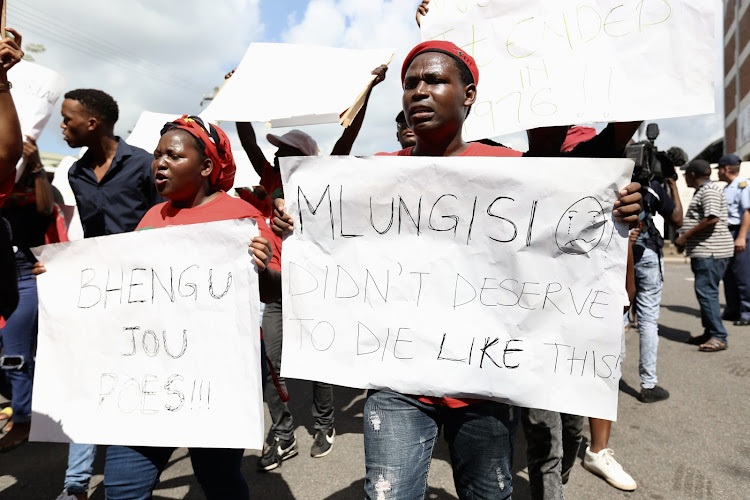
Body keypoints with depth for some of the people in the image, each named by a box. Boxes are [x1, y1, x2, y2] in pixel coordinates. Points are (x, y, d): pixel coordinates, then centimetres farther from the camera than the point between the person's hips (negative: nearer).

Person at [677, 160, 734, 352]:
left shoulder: (709, 190, -12)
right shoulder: (702, 191, 22)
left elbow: (712, 219, -23)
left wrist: (685, 237, -19)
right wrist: (686, 240, 19)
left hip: (711, 252, -11)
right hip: (703, 252, 11)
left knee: (706, 292, -12)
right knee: (705, 292, 13)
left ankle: (719, 337, -9)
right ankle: (710, 333, 19)